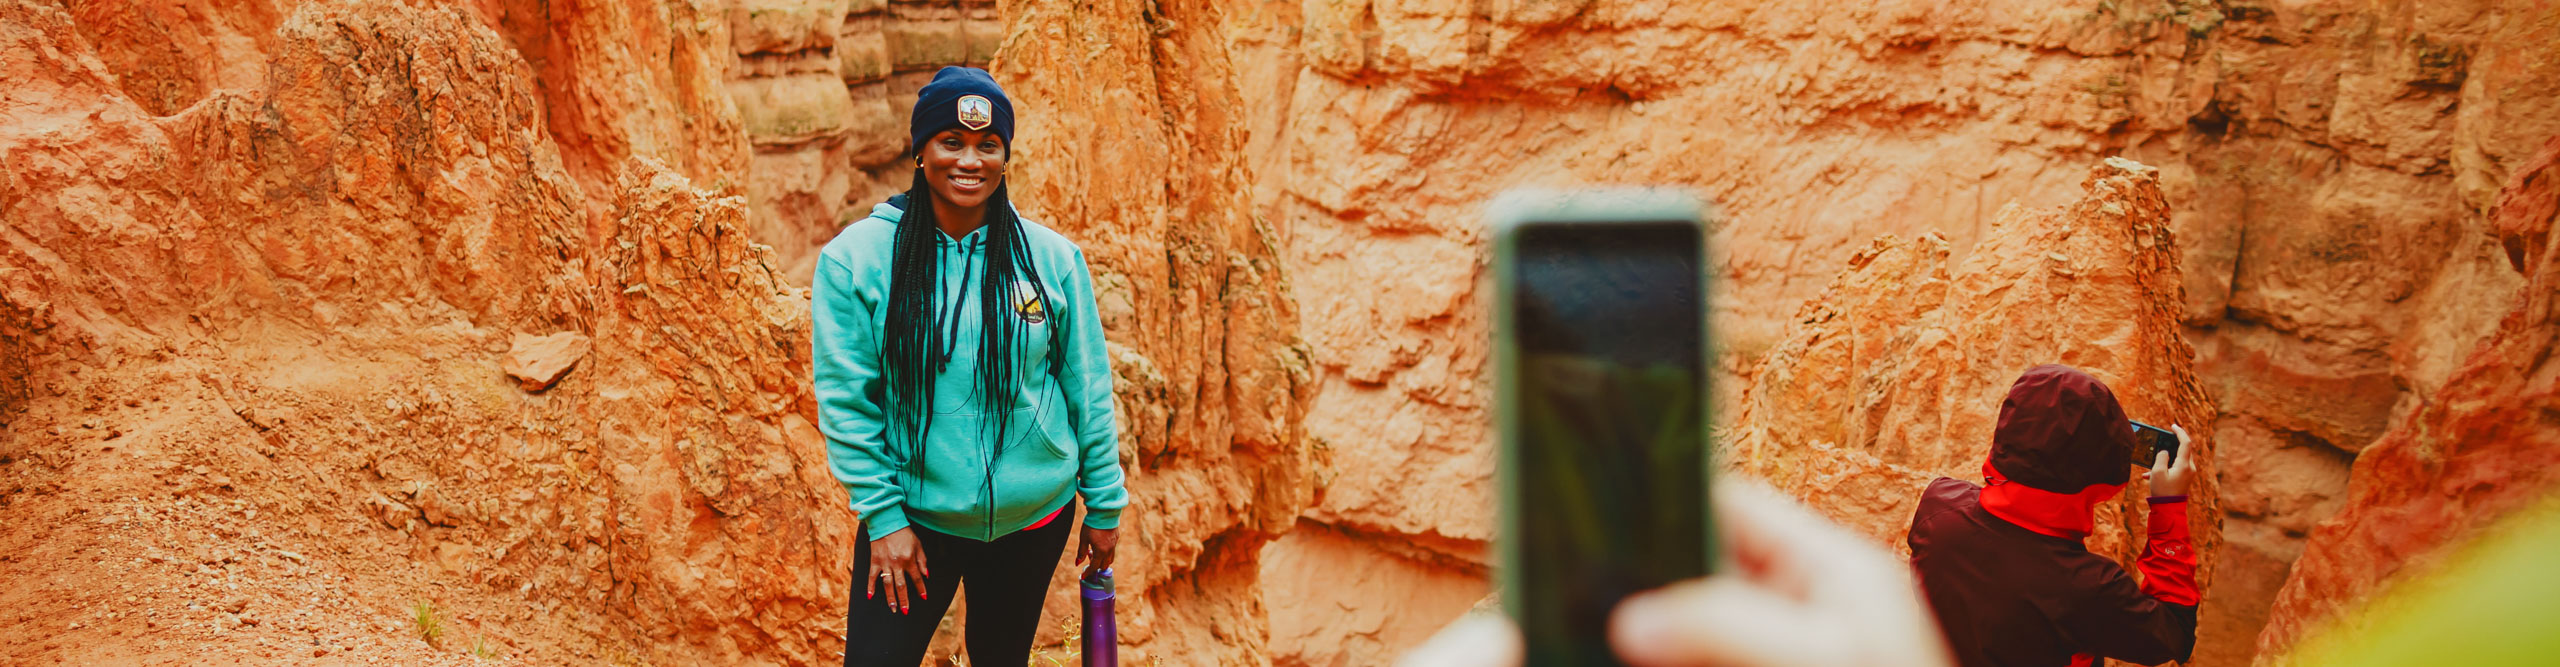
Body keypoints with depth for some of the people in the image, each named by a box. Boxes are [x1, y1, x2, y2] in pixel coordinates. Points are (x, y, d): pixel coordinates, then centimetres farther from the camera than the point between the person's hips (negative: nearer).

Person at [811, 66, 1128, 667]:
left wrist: (1104, 506, 6)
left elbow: (1087, 390, 3)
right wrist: (882, 517, -10)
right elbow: (846, 401, -7)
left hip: (1034, 518, 2)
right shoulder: (855, 257, -7)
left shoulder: (1052, 258, -3)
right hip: (912, 517, -2)